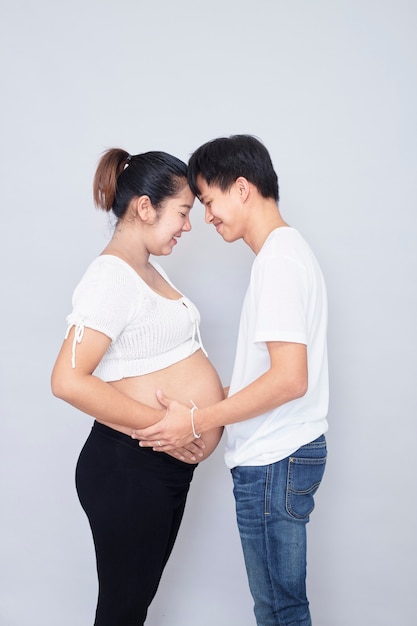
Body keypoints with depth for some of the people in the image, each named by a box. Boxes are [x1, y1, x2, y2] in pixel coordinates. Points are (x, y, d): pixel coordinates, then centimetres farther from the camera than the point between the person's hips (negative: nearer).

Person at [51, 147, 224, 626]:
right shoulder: (112, 276, -18)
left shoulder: (149, 268, 12)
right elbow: (69, 380, -26)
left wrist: (213, 397, 3)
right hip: (127, 468, -9)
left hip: (168, 465, 9)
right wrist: (162, 424, -23)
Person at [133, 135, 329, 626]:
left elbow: (290, 378, -25)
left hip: (274, 461, -10)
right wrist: (213, 402, 15)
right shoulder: (288, 249, 14)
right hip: (281, 454, 10)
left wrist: (198, 422, -20)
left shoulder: (277, 260, -18)